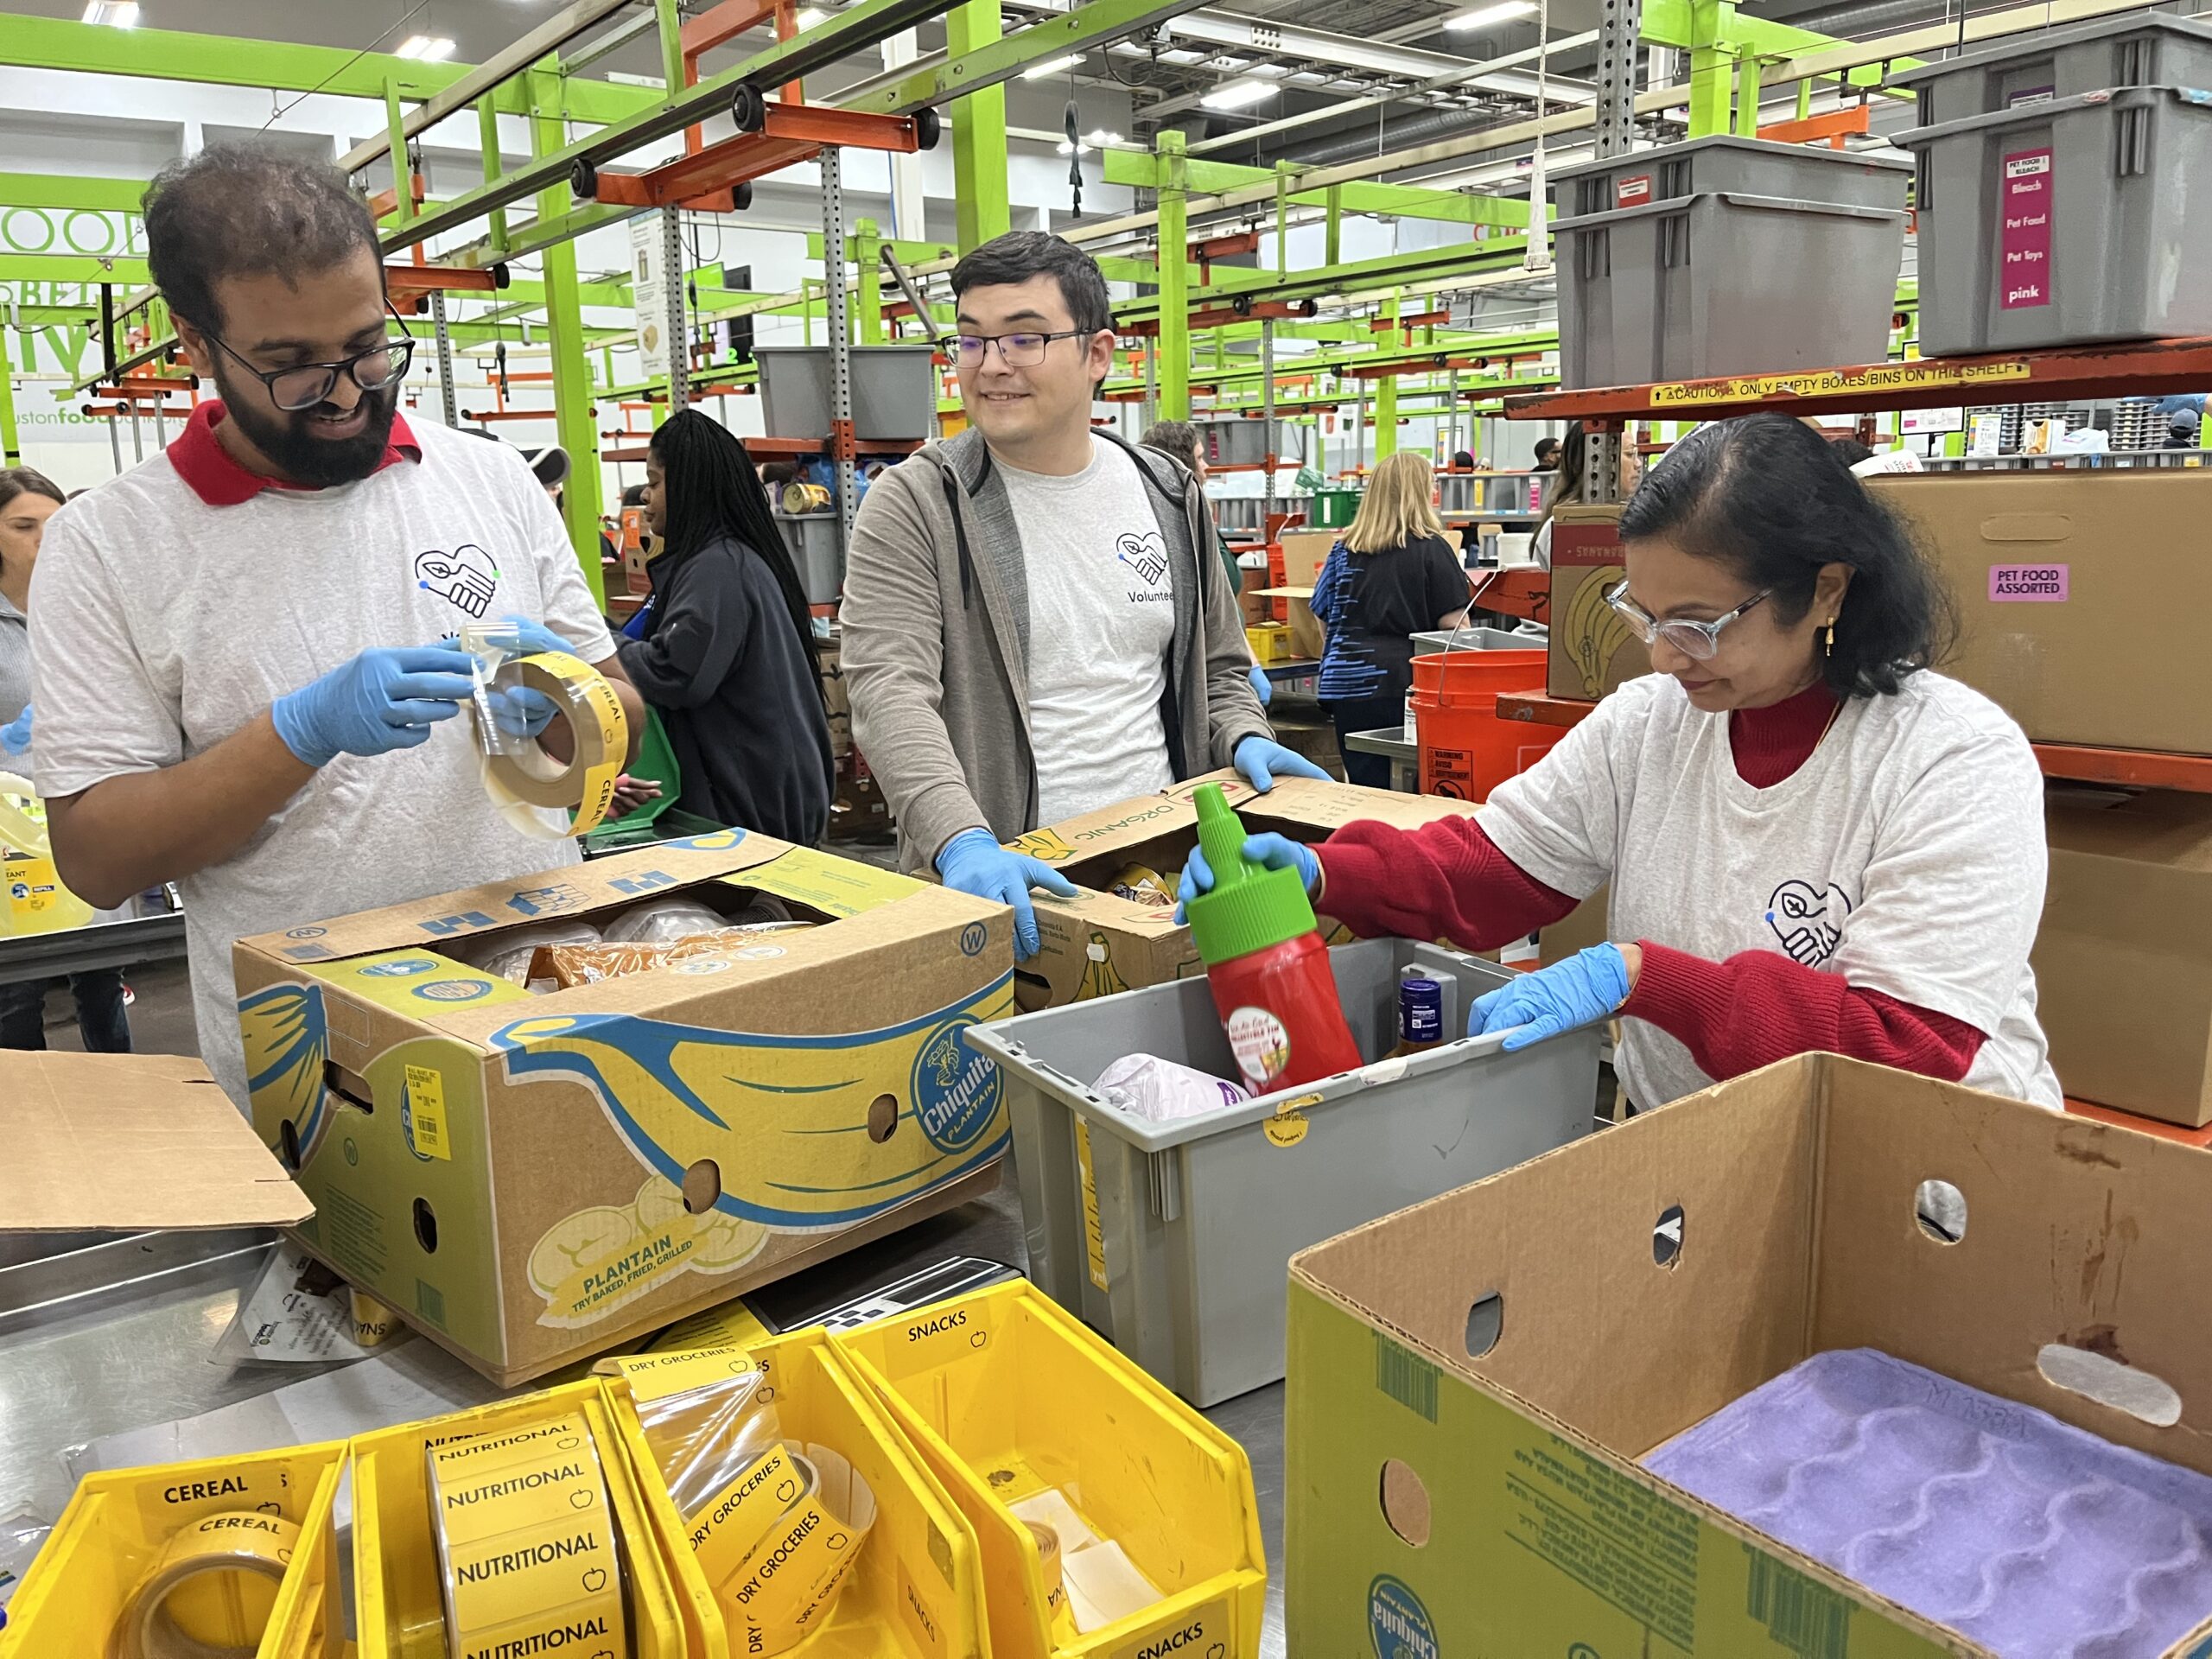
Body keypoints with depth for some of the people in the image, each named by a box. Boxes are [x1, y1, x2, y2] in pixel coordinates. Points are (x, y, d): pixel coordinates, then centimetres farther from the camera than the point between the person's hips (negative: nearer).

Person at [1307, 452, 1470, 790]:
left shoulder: (1343, 551, 7)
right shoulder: (1432, 549, -4)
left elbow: (1324, 618, 15)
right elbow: (1454, 624, -6)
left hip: (1348, 686, 3)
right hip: (1406, 682, -3)